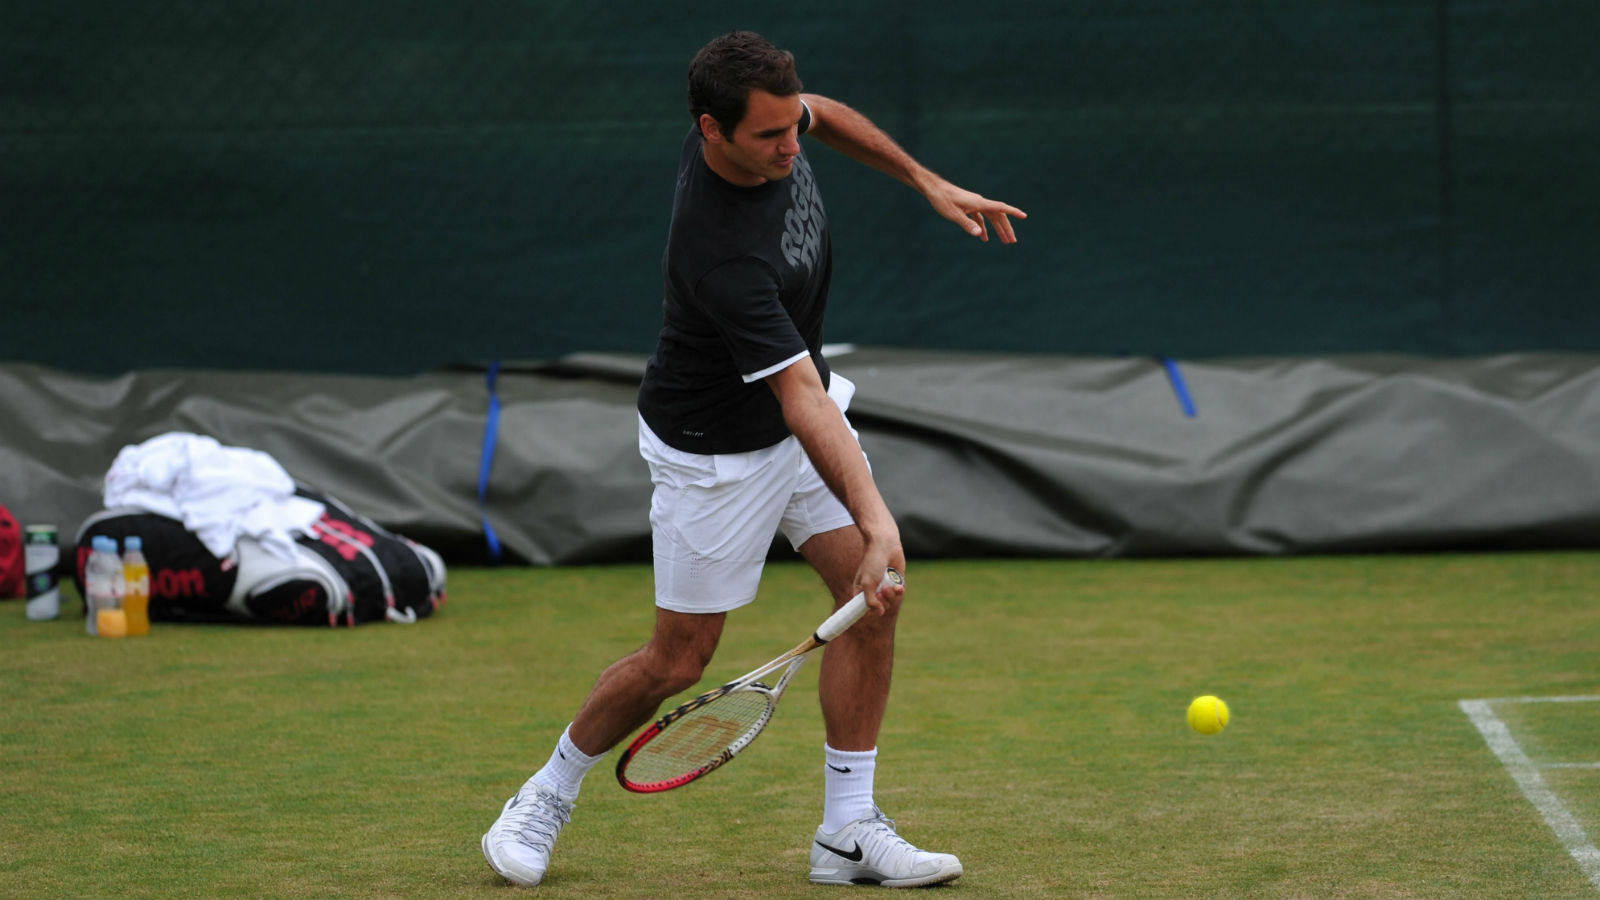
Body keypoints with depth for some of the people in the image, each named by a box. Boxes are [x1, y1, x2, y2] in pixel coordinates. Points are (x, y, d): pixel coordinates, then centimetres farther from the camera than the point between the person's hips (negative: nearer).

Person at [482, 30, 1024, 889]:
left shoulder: (768, 126, -14)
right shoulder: (721, 254, -38)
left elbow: (824, 114, 13)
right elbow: (802, 403, -42)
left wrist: (929, 183, 10)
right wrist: (876, 521, -48)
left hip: (800, 408, 8)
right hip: (716, 450, -8)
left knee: (872, 597, -6)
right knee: (678, 662, 2)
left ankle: (847, 832, 2)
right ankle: (546, 798, 27)